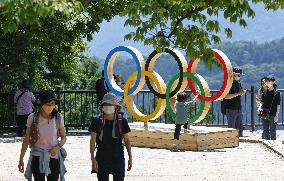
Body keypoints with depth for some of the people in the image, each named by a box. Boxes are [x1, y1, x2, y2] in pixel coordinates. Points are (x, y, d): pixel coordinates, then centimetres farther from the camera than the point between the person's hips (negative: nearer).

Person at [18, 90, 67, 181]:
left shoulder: (58, 118, -6)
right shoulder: (33, 118, -9)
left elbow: (63, 137, 5)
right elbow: (26, 140, -1)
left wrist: (58, 147, -15)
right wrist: (21, 159, -1)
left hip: (53, 158, 1)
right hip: (37, 158, -1)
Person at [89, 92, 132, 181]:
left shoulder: (122, 121, -2)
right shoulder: (97, 121, -4)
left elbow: (127, 140, 6)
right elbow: (92, 141, -4)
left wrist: (130, 157, 3)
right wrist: (93, 159, -12)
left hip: (118, 159, 0)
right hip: (102, 159, 0)